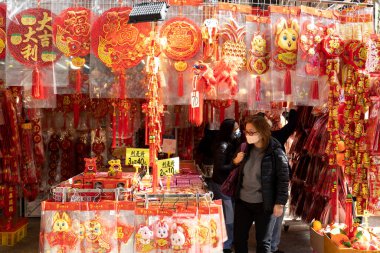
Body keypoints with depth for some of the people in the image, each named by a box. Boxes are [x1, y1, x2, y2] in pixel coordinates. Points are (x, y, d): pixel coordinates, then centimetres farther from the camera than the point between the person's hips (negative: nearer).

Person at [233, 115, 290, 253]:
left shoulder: (276, 153, -15)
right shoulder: (246, 148, 3)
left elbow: (283, 180, -12)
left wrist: (280, 203, -13)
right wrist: (236, 162, -3)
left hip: (264, 205, -5)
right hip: (242, 202, 6)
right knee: (238, 238, 13)